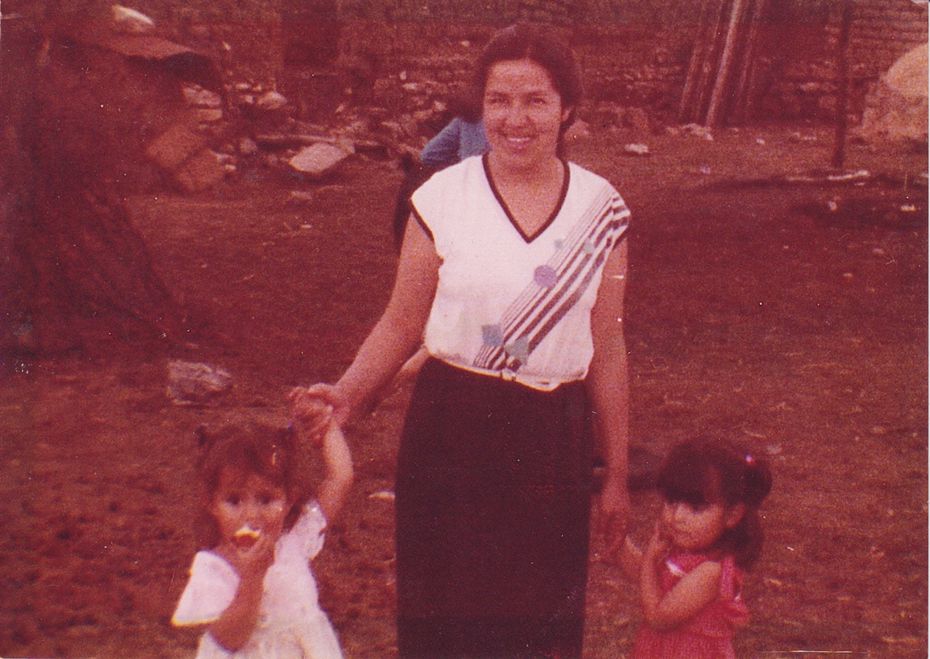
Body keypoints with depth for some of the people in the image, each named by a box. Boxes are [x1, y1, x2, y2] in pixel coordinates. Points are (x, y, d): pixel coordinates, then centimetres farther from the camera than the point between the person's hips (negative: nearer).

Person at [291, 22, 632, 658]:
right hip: (451, 432, -1)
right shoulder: (442, 199, -4)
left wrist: (617, 474, 8)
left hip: (553, 437, 1)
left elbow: (607, 349, 5)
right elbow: (402, 325, 1)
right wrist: (346, 396, -17)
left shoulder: (601, 211, -1)